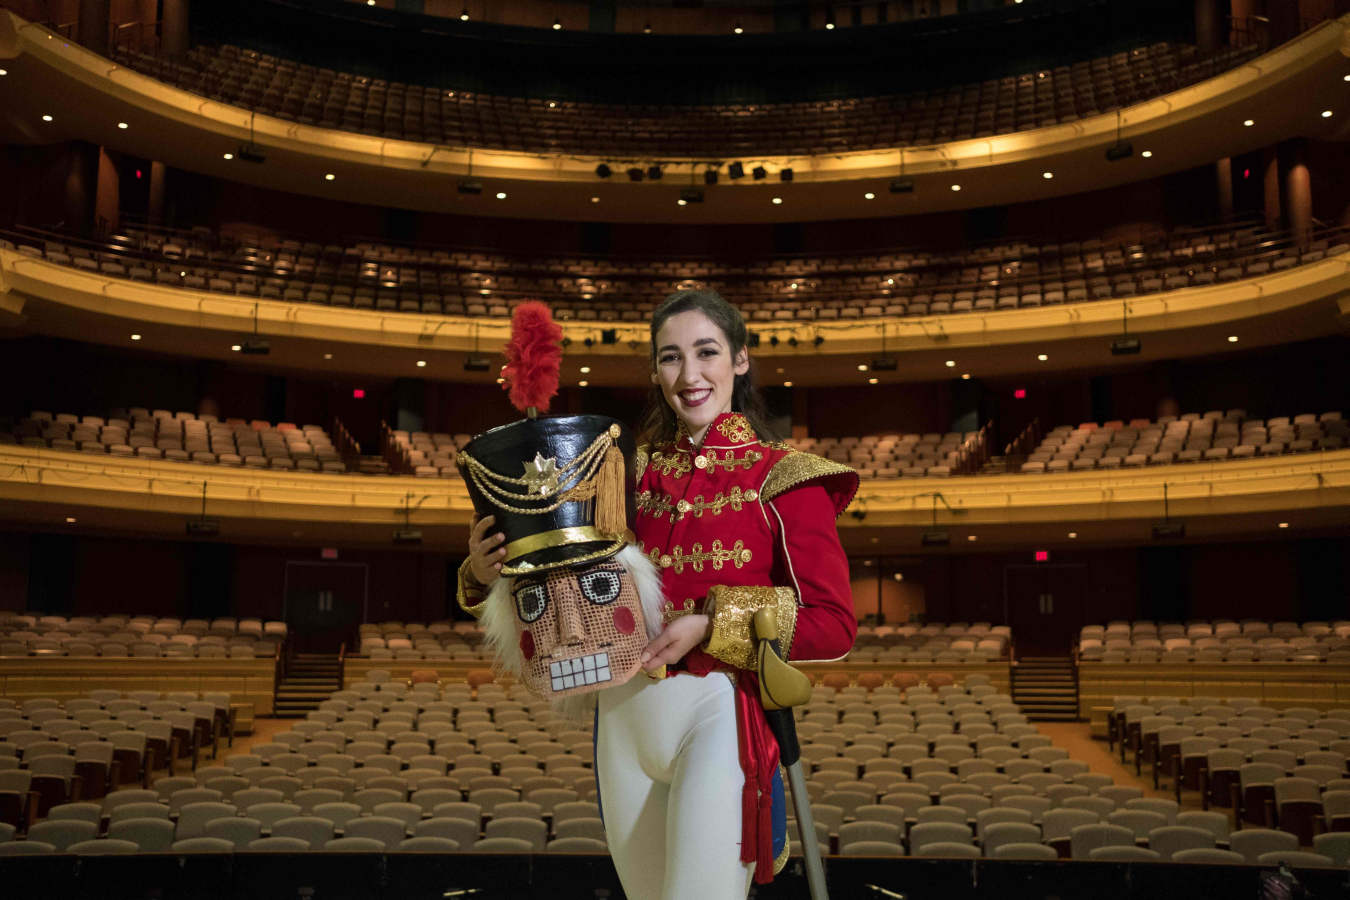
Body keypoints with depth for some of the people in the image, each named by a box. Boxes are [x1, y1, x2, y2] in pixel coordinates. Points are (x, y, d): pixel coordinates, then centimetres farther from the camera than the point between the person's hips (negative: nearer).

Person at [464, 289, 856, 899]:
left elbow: (834, 625, -9)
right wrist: (488, 570, -6)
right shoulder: (634, 471, 8)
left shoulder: (781, 478, -3)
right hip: (623, 712, 5)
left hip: (721, 712, -5)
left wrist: (712, 625, -18)